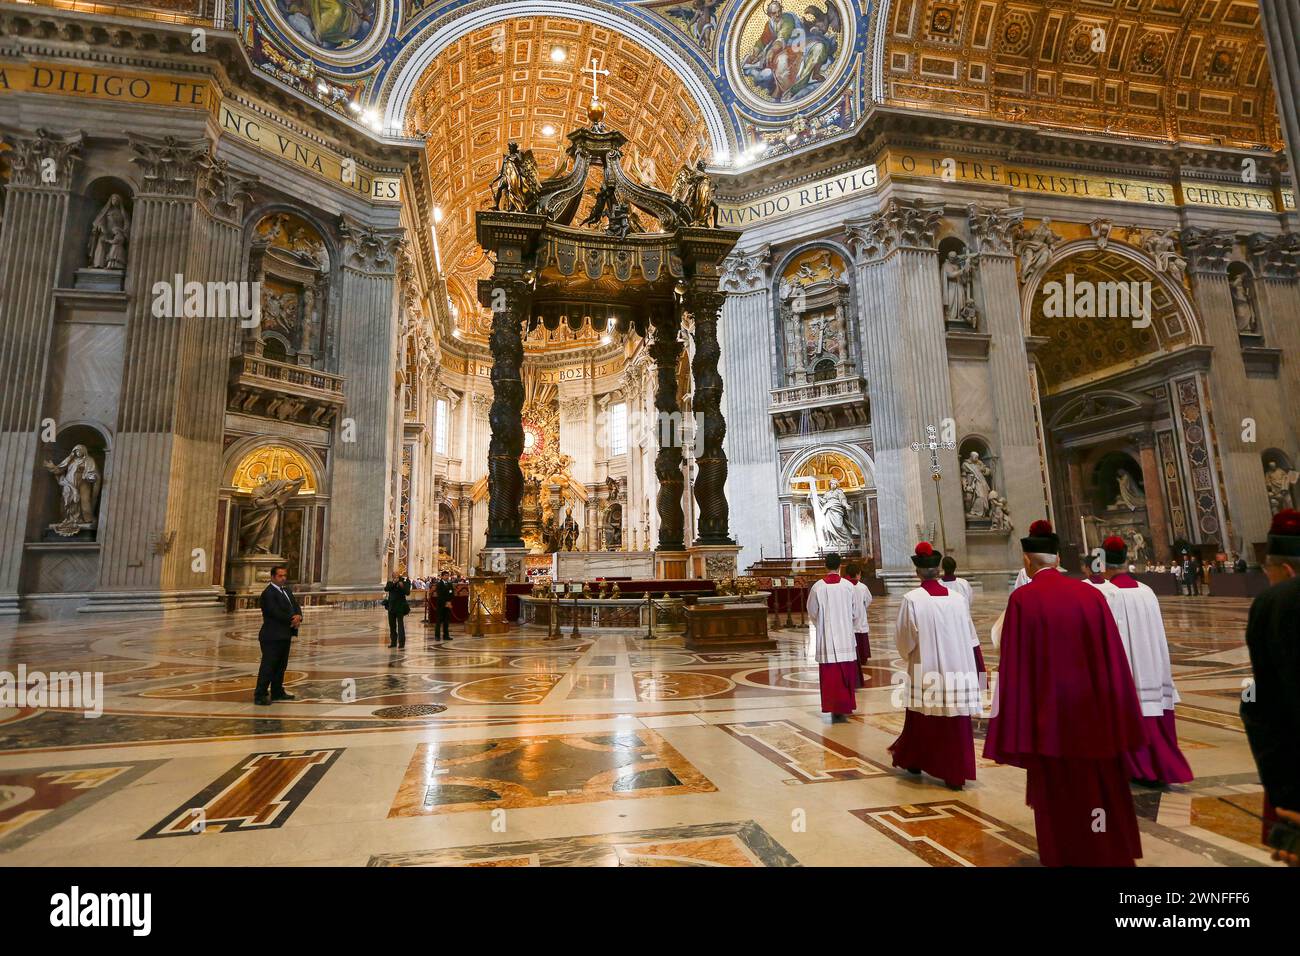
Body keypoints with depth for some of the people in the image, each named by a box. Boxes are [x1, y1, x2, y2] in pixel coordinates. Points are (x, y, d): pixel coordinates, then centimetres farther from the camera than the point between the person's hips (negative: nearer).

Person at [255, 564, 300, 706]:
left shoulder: (287, 591, 15)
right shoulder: (268, 593, -13)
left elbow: (296, 607, 10)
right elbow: (276, 613, -22)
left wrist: (298, 617, -12)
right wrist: (292, 620, -13)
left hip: (285, 636, 9)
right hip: (272, 637, -9)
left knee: (281, 666, 15)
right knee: (268, 666, -6)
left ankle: (277, 692, 25)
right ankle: (260, 695, 0)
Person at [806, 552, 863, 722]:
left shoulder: (817, 587, -8)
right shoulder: (849, 586, -7)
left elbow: (812, 612, 4)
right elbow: (856, 612, 3)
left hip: (826, 638, -1)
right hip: (846, 637, 1)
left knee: (829, 675, 4)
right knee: (846, 674, 11)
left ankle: (832, 708, 3)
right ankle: (844, 707, 17)